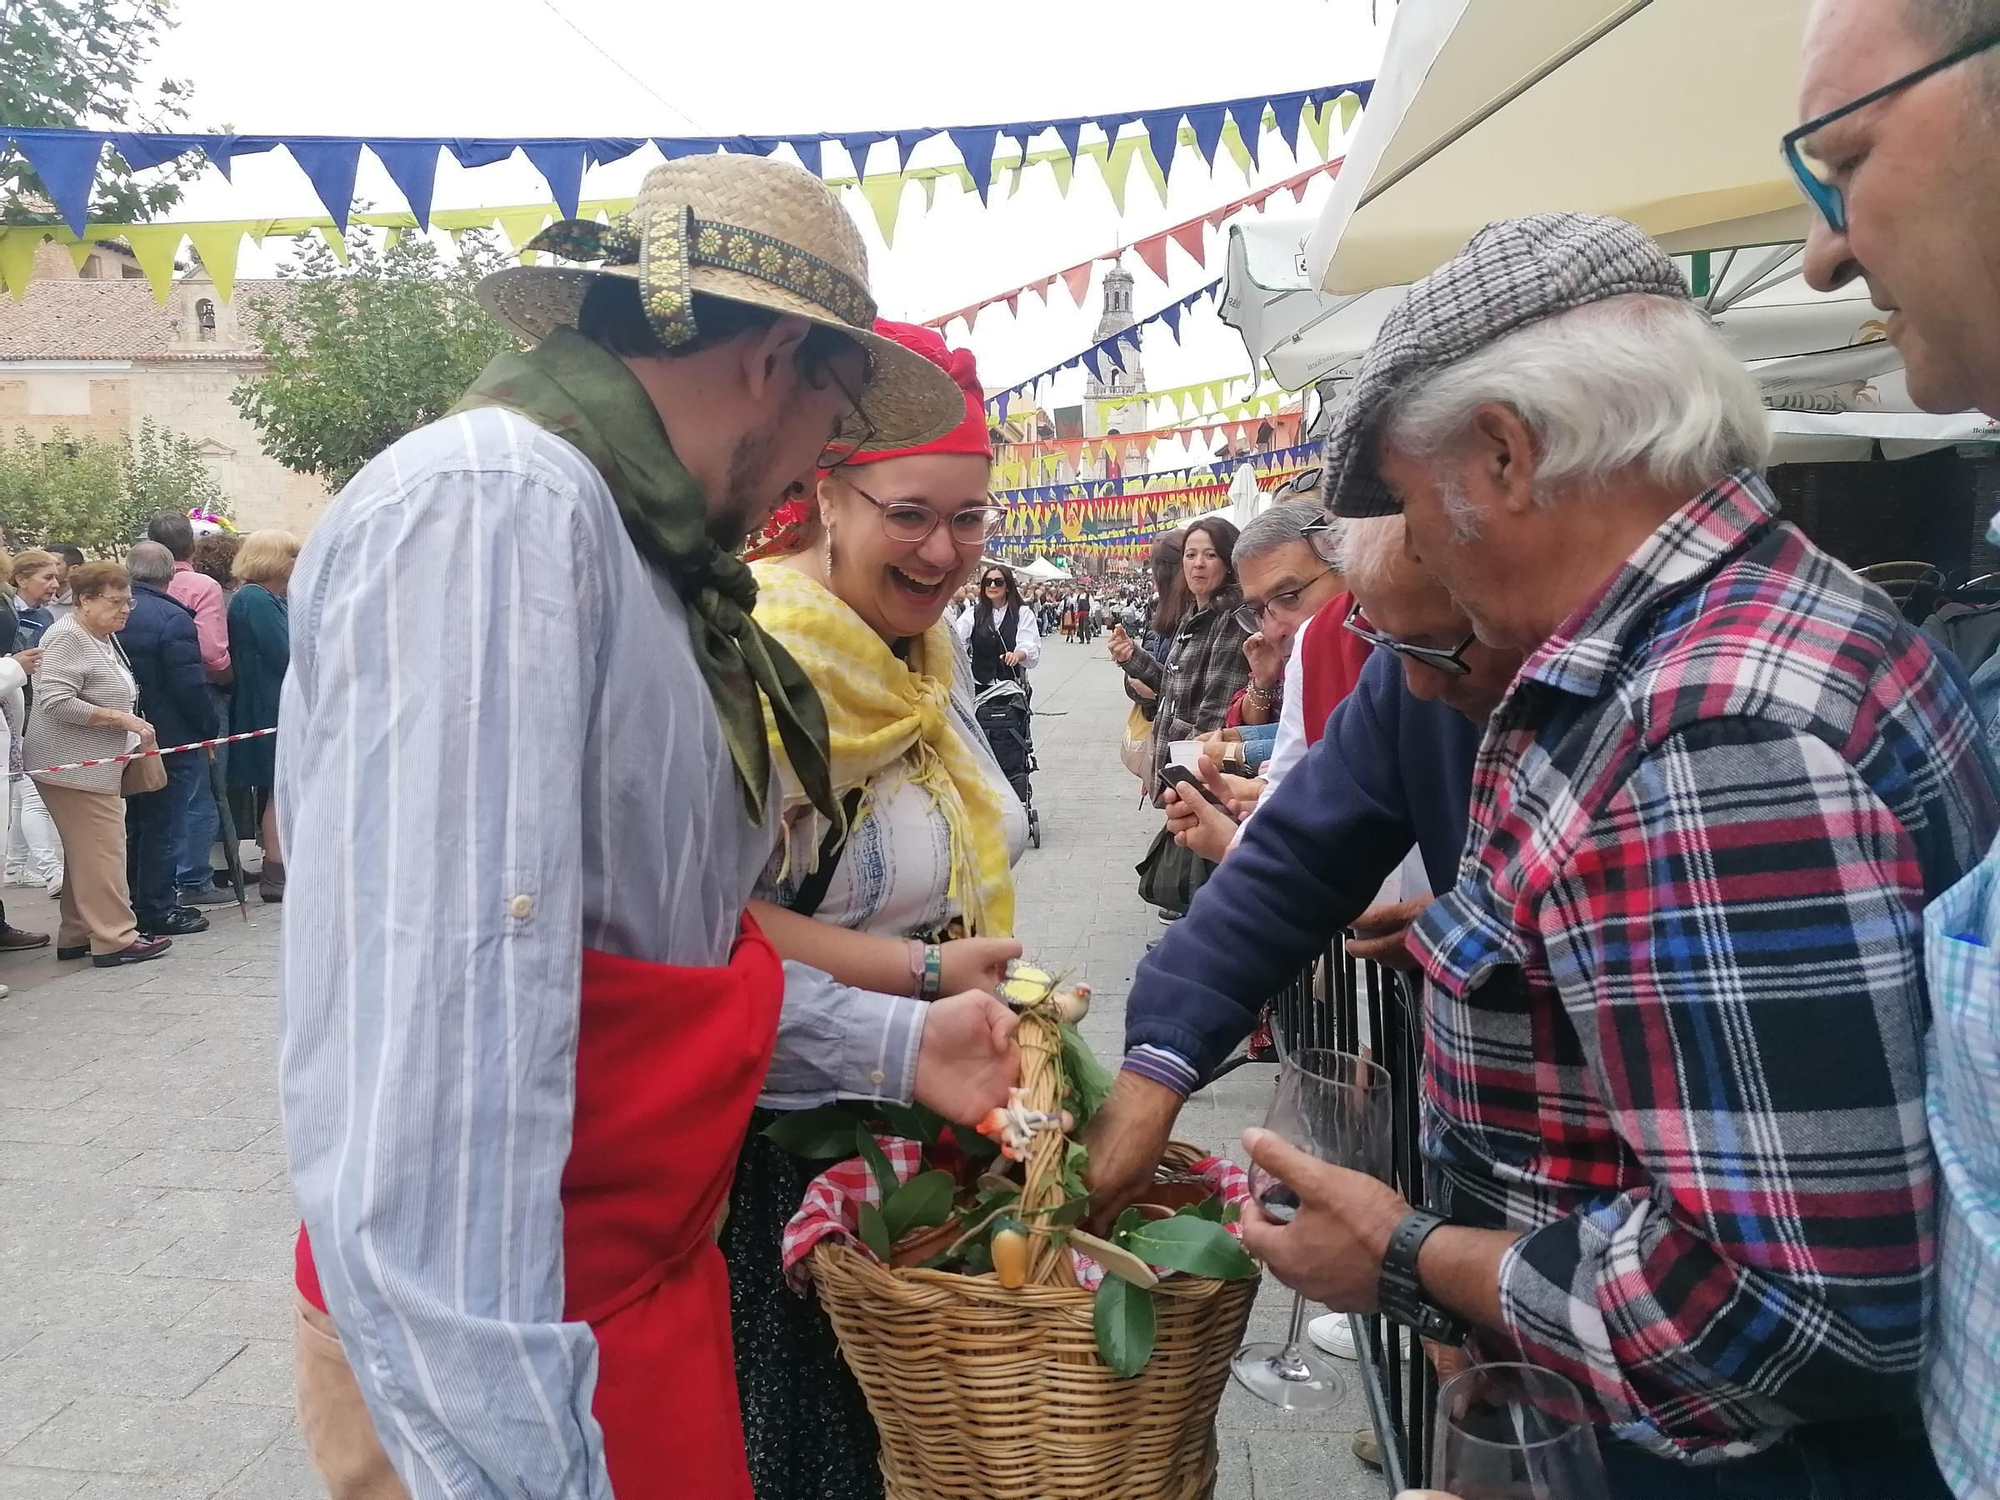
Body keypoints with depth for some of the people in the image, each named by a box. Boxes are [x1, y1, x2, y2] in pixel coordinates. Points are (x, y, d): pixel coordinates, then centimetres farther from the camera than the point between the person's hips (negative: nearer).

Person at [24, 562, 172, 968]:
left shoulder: (105, 638, 15)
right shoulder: (68, 638, -14)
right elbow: (55, 701, -23)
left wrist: (133, 736, 19)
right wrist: (122, 719, -22)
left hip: (97, 764, 10)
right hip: (73, 766, -10)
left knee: (84, 852, 13)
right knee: (102, 851, -9)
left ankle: (76, 935, 20)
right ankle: (115, 939, -6)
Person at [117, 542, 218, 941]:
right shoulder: (173, 619, -18)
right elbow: (190, 684, -20)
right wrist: (210, 728, -8)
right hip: (172, 740, -7)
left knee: (134, 826, 17)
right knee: (164, 829, 0)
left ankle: (136, 905, 24)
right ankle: (157, 911, 5)